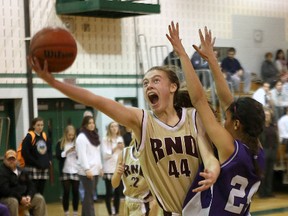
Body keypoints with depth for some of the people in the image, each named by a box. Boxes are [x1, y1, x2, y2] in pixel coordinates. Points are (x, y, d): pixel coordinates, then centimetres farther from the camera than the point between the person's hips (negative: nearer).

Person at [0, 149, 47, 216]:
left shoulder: (22, 171, 14)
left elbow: (31, 185, 12)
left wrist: (29, 196, -10)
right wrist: (20, 198, -24)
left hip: (23, 198, 7)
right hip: (7, 199, -7)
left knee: (39, 199, -4)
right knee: (13, 201, -39)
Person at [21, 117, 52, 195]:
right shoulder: (29, 137, -7)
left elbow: (49, 150, 23)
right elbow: (25, 153, -13)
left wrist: (49, 161, 7)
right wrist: (36, 163, -13)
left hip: (44, 168, 6)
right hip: (33, 169, -6)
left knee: (41, 192, 9)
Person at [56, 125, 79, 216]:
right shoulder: (60, 143, 1)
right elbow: (58, 156, -6)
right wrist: (67, 151, -16)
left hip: (76, 171, 2)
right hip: (65, 171, -1)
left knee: (75, 192, 3)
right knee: (66, 192, 1)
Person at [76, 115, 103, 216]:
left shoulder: (94, 136, 17)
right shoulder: (81, 137, -9)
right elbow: (82, 155, -16)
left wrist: (100, 167, 17)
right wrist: (87, 169, -21)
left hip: (95, 170, 8)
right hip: (87, 171, -8)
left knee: (89, 195, 10)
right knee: (89, 196, -9)